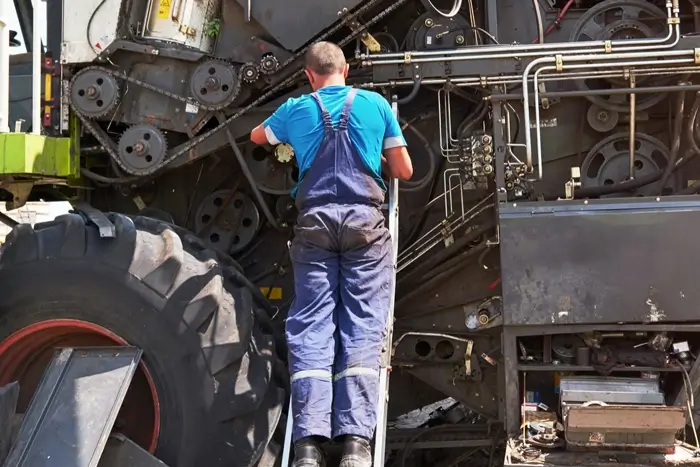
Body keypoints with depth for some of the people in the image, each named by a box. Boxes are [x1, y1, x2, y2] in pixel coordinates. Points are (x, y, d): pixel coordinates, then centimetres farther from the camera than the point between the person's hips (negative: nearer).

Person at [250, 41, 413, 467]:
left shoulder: (295, 109, 17)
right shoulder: (376, 104, 14)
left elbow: (257, 137, 38)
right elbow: (405, 171, 18)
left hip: (315, 223, 1)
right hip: (365, 222, 0)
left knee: (311, 327, -4)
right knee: (363, 327, -6)